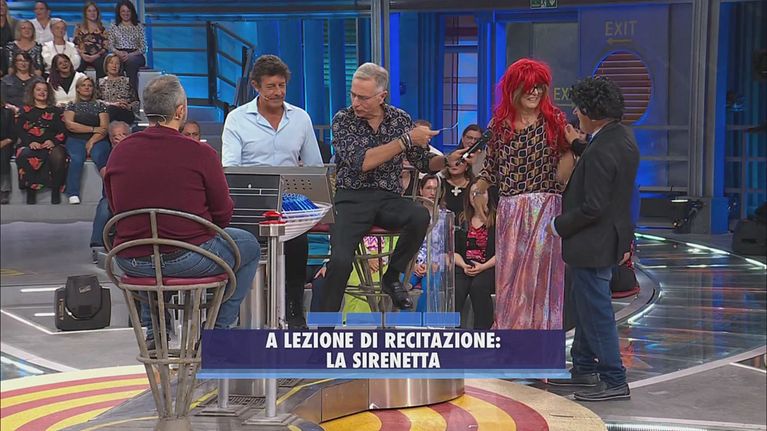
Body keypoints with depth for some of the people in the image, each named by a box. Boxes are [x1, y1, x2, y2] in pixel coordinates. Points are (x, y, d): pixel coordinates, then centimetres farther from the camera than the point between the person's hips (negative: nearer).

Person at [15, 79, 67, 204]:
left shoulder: (55, 111, 22)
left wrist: (53, 141, -10)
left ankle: (56, 191, -24)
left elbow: (63, 131, 11)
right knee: (25, 157, -36)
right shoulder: (25, 111, 22)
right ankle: (30, 191, -29)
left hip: (51, 145, 0)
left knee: (58, 156, -35)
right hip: (30, 145, 0)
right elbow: (20, 130, 8)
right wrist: (30, 142, -12)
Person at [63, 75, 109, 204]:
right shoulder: (71, 105, 18)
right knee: (76, 159, -33)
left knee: (99, 156, -34)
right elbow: (69, 124, 1)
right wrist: (93, 129, -3)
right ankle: (73, 194, -36)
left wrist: (92, 141, -12)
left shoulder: (100, 105, 18)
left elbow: (104, 128, 5)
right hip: (76, 140, 0)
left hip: (97, 140, 0)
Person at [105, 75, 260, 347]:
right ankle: (217, 329, 21)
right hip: (189, 259, -5)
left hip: (131, 262, 5)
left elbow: (115, 210, 13)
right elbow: (223, 214, -5)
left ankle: (154, 330, 36)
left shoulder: (119, 152, 0)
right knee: (249, 245, 23)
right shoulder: (201, 154, -14)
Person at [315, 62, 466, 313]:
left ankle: (392, 278, -5)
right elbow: (361, 162, -19)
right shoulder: (343, 120, -4)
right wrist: (406, 140, -21)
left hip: (389, 198, 3)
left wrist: (447, 160, -10)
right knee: (340, 260, -25)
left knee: (420, 217, -30)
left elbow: (423, 162, 11)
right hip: (352, 198, -3)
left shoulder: (400, 119, 5)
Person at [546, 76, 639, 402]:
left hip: (593, 243, -11)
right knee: (586, 305, 22)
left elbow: (593, 208, -26)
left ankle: (614, 381, 10)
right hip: (612, 236, 11)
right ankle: (584, 368, 35)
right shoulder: (623, 136, 5)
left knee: (596, 310, 0)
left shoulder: (600, 151, -26)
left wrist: (559, 226, -11)